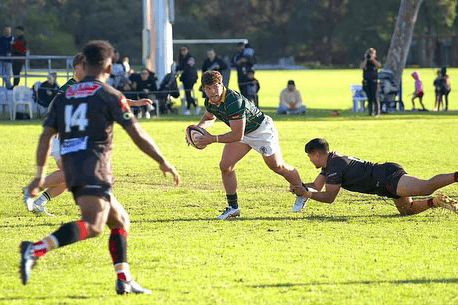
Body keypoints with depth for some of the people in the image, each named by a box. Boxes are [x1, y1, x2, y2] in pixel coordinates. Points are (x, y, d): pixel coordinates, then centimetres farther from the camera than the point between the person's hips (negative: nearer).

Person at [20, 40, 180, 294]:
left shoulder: (63, 96, 18)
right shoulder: (110, 95, 2)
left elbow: (46, 136, 13)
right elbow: (138, 135, 1)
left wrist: (40, 174, 18)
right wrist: (163, 162, 11)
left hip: (71, 167, 7)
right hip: (94, 168, -7)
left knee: (120, 221, 18)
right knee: (92, 226, -20)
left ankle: (124, 279, 9)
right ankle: (36, 250, -40)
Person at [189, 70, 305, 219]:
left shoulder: (233, 101, -38)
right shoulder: (209, 101, -12)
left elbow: (238, 135, -37)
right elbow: (209, 117, 14)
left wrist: (212, 139, -35)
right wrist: (199, 127, -8)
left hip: (262, 130, -7)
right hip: (241, 132, 7)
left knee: (277, 167, 5)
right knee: (225, 166, -5)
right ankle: (233, 207, 7)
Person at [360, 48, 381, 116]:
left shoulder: (375, 61, 6)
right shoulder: (364, 61, 8)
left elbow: (379, 65, -13)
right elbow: (362, 66, -9)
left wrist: (372, 59, -16)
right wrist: (366, 59, -14)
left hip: (374, 80, -2)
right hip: (366, 80, 2)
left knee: (375, 96, -10)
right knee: (369, 97, 2)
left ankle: (377, 112, -11)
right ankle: (371, 111, 6)